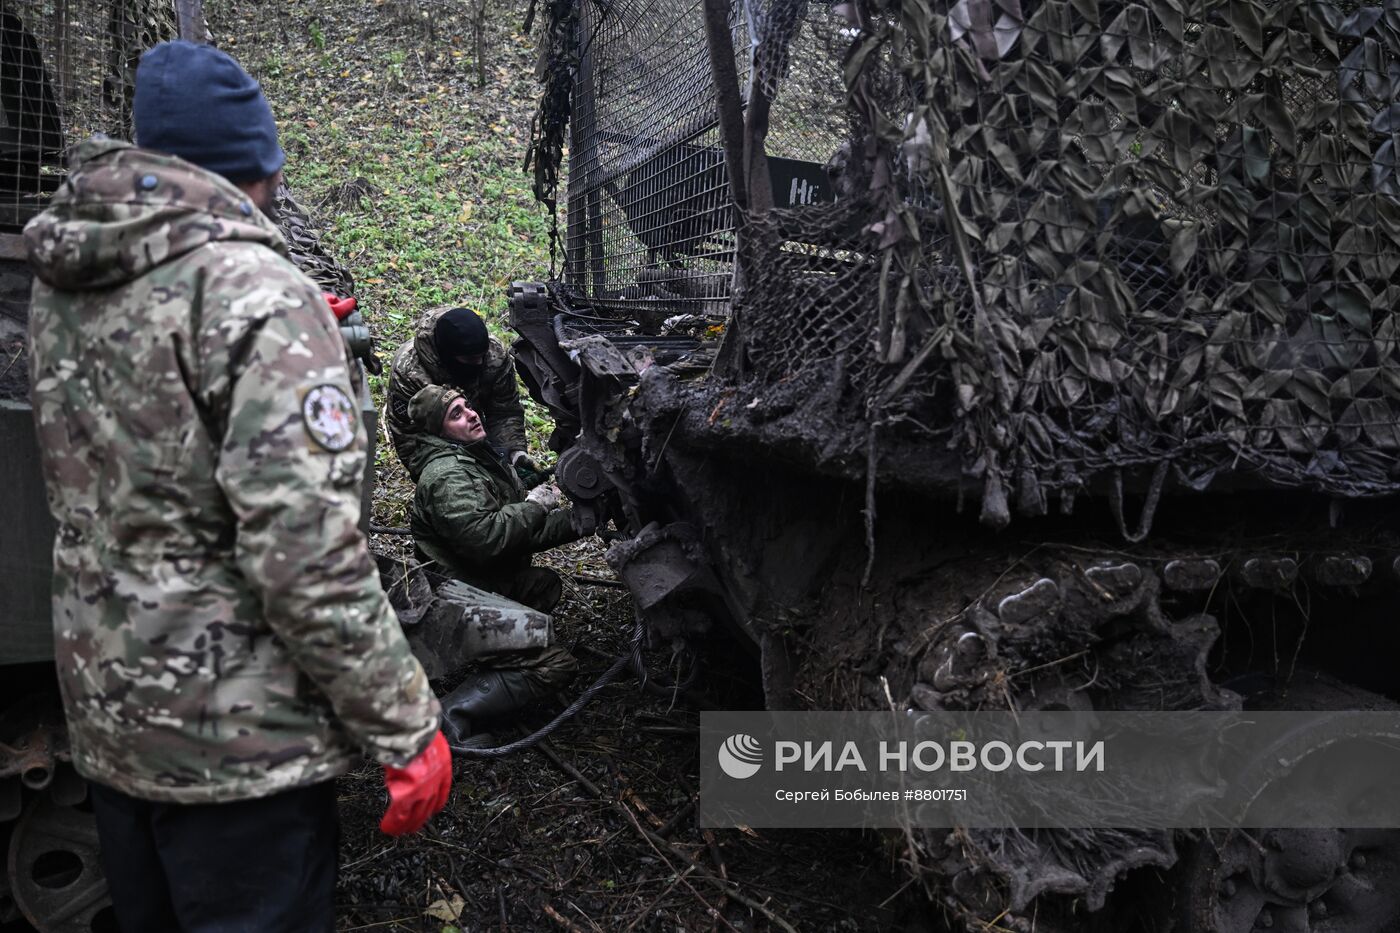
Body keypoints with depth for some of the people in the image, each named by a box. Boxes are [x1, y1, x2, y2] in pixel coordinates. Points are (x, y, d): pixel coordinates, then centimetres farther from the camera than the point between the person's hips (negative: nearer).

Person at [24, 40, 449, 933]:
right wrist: (407, 730, -18)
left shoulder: (60, 289, 4)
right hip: (235, 742, -8)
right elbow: (308, 557, -26)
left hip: (102, 713, 8)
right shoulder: (260, 295, -21)